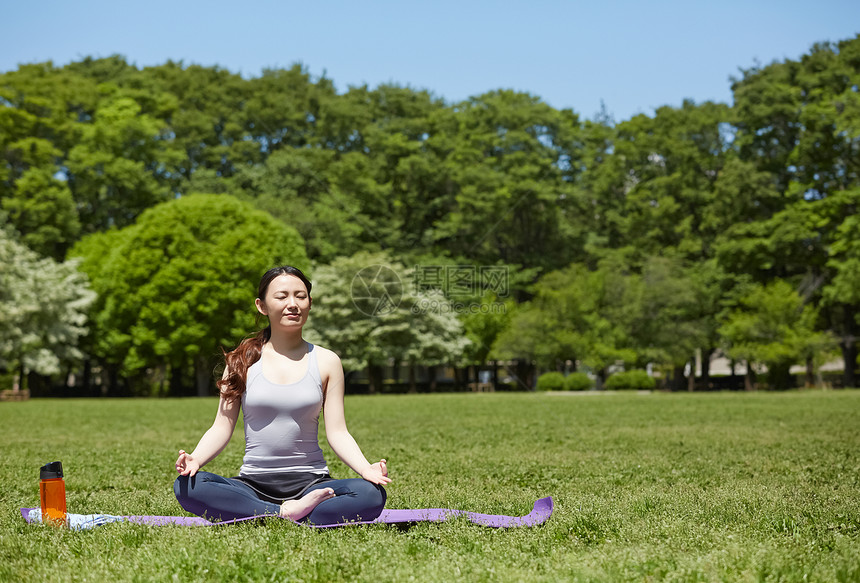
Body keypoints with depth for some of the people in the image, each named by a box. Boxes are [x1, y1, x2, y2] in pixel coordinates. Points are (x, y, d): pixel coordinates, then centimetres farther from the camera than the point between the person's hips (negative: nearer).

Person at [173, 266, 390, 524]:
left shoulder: (326, 362, 6)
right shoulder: (243, 360, 6)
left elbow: (337, 432, 3)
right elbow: (222, 427, 4)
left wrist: (365, 468, -17)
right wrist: (196, 458, -17)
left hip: (310, 482, 0)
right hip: (253, 484, 0)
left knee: (372, 494, -30)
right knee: (186, 486, -28)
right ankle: (288, 513, -26)